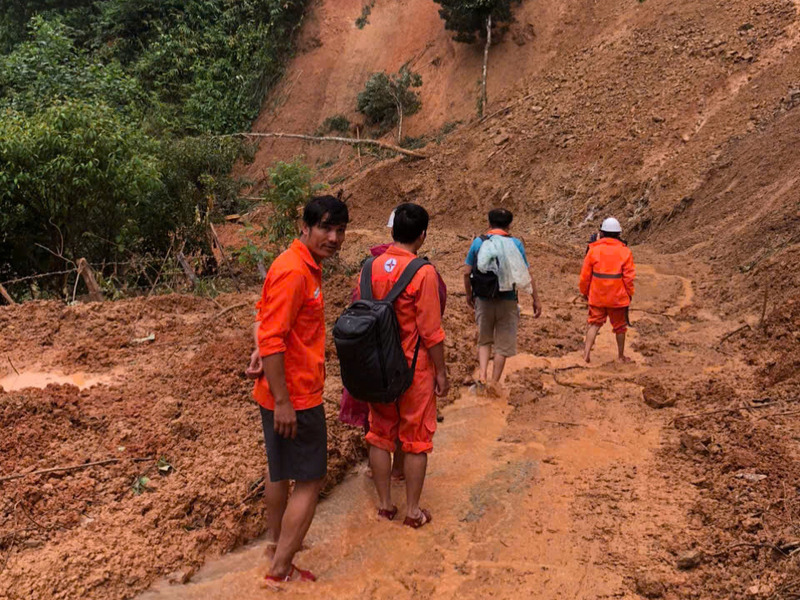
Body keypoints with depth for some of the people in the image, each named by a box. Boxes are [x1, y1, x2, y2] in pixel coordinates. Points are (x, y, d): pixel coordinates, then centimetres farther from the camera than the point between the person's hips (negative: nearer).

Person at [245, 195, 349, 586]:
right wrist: (283, 402, -24)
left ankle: (276, 542, 40)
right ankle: (281, 570, 11)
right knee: (310, 481, 1)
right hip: (295, 396, -10)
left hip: (289, 392, 10)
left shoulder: (307, 266, 9)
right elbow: (273, 338, -26)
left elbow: (265, 315, 15)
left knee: (281, 470, 22)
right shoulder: (293, 271, -22)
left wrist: (259, 351, -2)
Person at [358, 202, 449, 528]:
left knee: (380, 434, 16)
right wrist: (441, 372, -5)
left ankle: (385, 504, 27)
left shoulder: (372, 267, -2)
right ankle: (412, 511, 19)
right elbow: (431, 332, -17)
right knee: (416, 440, 10)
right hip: (414, 368, -5)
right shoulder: (423, 272, -18)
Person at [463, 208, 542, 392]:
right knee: (503, 344, 11)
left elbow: (467, 273, 3)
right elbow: (527, 275, -5)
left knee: (484, 340, 19)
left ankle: (482, 377, 3)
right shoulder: (515, 244, -4)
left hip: (483, 300, 2)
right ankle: (494, 383, 16)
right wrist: (536, 300, 2)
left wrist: (469, 294, 17)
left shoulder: (478, 242, 0)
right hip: (507, 301, -2)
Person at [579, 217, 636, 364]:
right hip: (618, 297, 0)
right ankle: (621, 356, 26)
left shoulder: (593, 250, -4)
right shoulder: (625, 252, -4)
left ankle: (586, 353, -1)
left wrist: (584, 291, 12)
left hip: (597, 296, 0)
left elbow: (585, 275, -1)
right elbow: (629, 276, -4)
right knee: (619, 326, 14)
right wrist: (629, 294, 9)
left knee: (594, 323, 12)